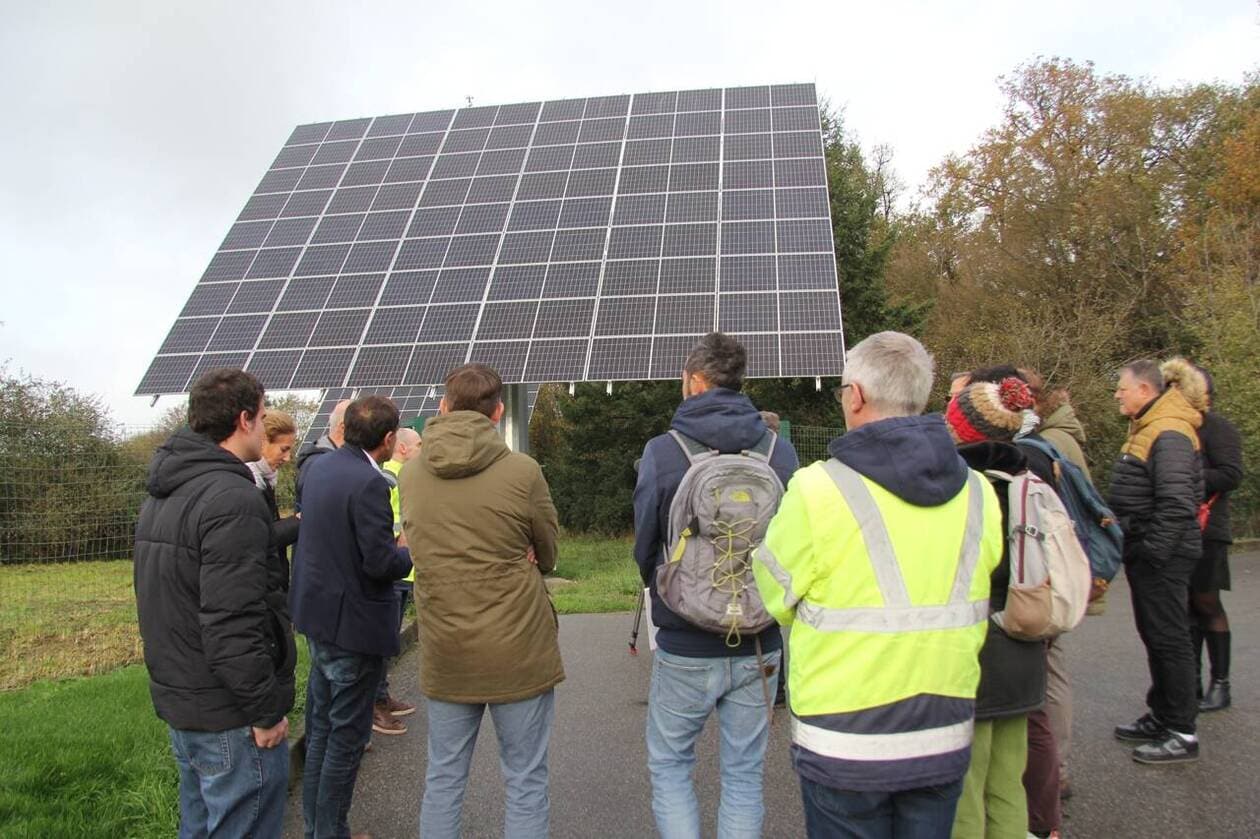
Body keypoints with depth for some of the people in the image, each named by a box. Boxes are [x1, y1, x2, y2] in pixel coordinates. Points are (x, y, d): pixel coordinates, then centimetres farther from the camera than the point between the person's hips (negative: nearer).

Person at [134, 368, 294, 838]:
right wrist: (265, 711, -19)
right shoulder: (231, 498, -22)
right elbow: (232, 623, -27)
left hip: (177, 699, 10)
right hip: (229, 714, -9)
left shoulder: (161, 495, 10)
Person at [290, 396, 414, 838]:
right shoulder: (369, 484, -24)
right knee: (347, 736, 6)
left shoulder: (317, 467, 3)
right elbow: (382, 562, -26)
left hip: (317, 615, 9)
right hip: (352, 624, -9)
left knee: (320, 728, 21)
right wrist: (409, 552, -3)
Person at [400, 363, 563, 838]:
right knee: (525, 782, 11)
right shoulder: (522, 471, -14)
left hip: (444, 652, 4)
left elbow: (423, 547, 10)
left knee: (443, 780, 18)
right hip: (519, 651, -3)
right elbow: (547, 554, -1)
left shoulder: (410, 472, -1)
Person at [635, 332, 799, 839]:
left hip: (685, 648, -2)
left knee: (669, 766, 16)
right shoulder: (781, 452, -6)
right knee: (744, 775, 16)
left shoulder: (662, 451, -11)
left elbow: (644, 549, -3)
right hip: (758, 648, 3)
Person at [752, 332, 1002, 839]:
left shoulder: (819, 490, -19)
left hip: (846, 746, -4)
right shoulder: (977, 493, -4)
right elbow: (976, 609, 4)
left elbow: (774, 597, -7)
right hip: (946, 740, 4)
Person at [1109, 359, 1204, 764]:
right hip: (1147, 552, 10)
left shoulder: (1169, 435, -19)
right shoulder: (1146, 429, 14)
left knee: (1169, 638, -2)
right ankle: (1161, 716, 30)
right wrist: (1135, 547, 19)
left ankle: (1182, 733, 8)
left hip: (1163, 557, -10)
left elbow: (1176, 504, -25)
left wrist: (1154, 551, -22)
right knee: (1154, 636, 18)